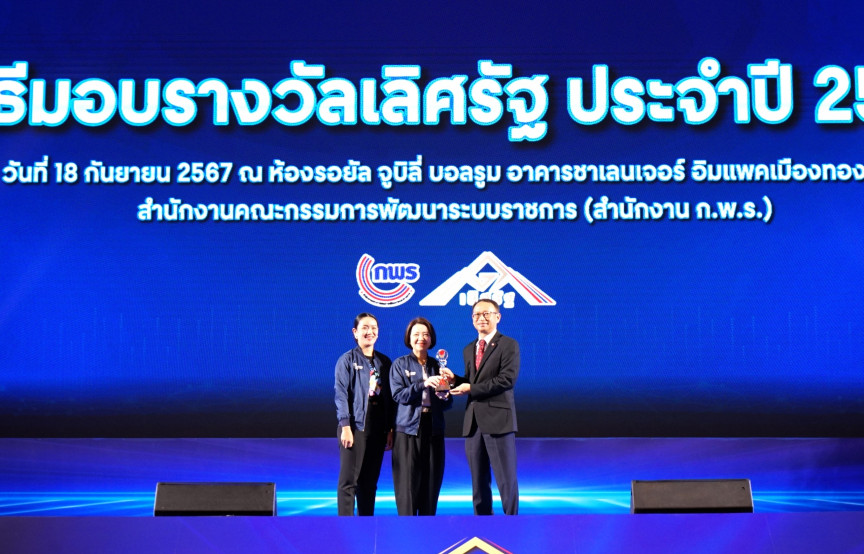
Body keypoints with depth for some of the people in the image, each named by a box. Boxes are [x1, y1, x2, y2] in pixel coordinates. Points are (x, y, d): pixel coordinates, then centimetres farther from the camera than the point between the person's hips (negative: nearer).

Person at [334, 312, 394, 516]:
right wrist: (345, 426, -15)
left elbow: (389, 397, 12)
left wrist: (390, 429, 7)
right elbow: (341, 394, -7)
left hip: (378, 429, 5)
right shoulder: (347, 360, -1)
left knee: (369, 482, 8)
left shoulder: (384, 362, 12)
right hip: (355, 427, -4)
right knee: (348, 481, -5)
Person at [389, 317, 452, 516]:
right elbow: (398, 395, -8)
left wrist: (445, 396, -10)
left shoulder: (437, 365, 13)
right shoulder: (400, 364, 5)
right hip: (408, 429, -3)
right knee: (408, 482, -5)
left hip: (433, 430, 3)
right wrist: (423, 384, -20)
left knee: (432, 482, 2)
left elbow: (448, 404, 13)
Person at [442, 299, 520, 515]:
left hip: (498, 419, -7)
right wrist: (455, 379, 0)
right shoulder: (469, 349, 19)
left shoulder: (509, 345, -3)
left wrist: (471, 389, -13)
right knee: (478, 481, 9)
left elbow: (507, 379, -14)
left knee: (506, 479, -3)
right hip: (473, 422, 7)